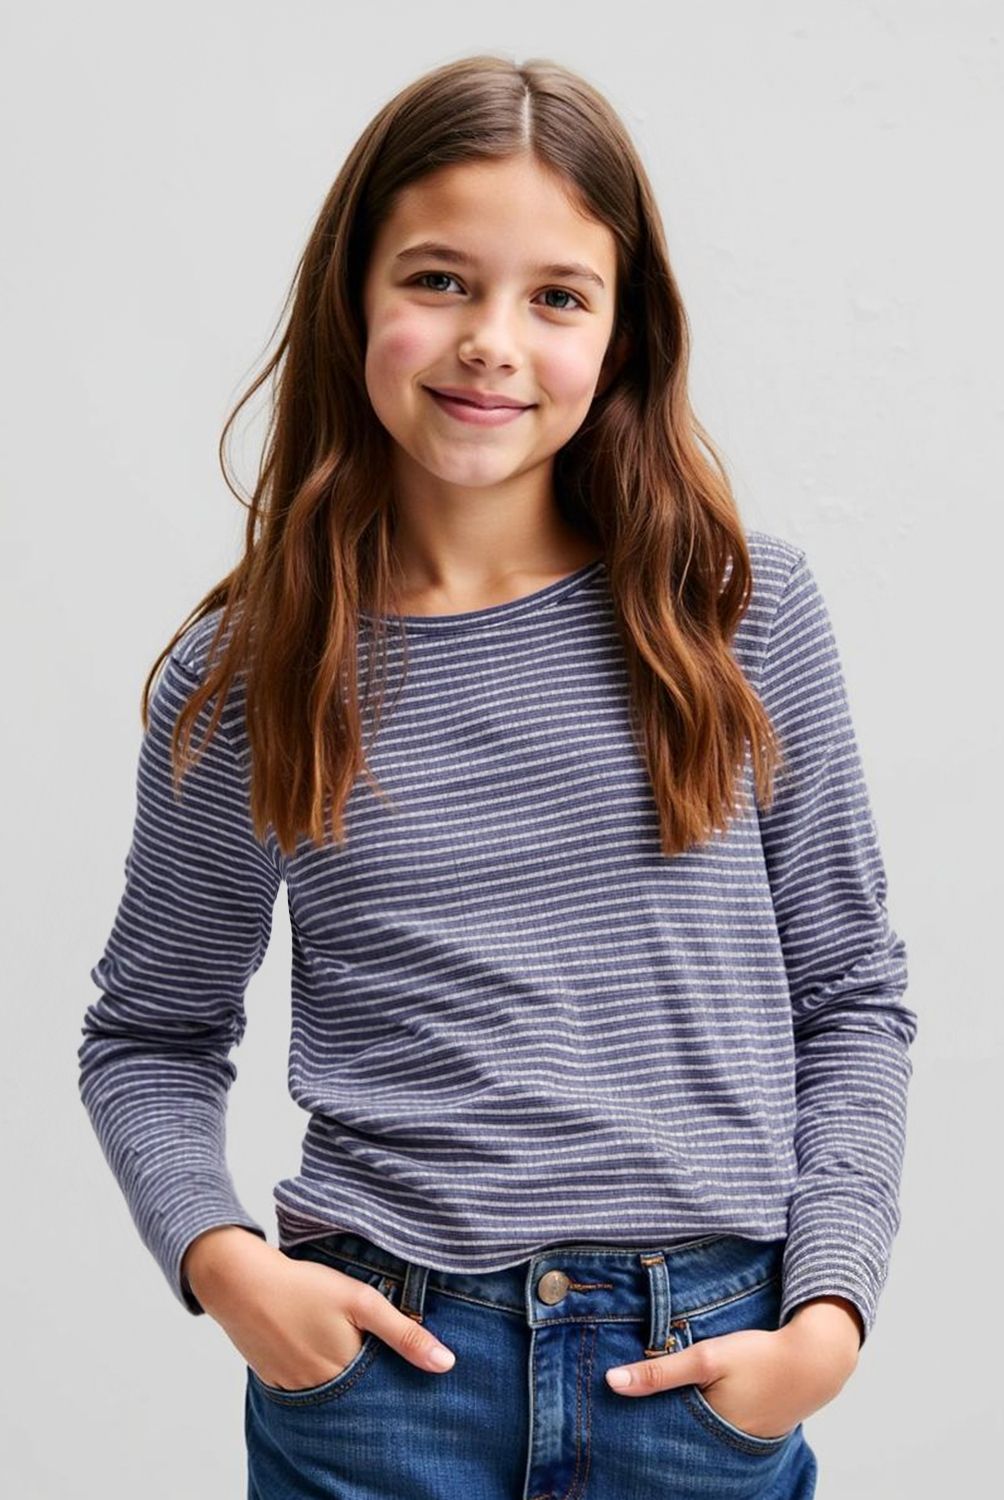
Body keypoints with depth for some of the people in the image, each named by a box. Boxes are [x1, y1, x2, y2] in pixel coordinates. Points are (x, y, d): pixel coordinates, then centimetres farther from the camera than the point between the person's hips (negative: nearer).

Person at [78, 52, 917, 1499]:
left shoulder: (746, 612, -2)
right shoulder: (239, 678, -1)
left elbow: (850, 996, 4)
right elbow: (152, 1036, 9)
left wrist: (828, 1318, -6)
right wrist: (221, 1258, -8)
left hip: (710, 1374, 1)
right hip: (379, 1368, 0)